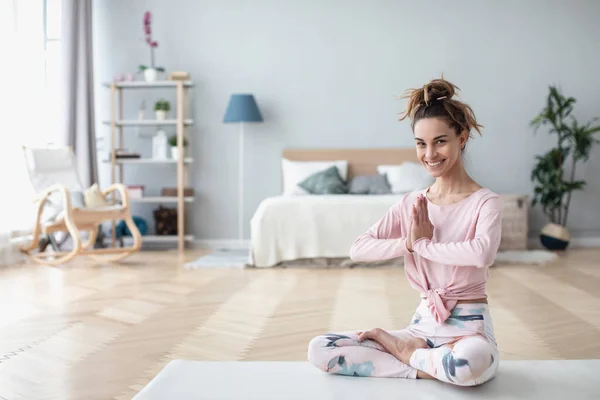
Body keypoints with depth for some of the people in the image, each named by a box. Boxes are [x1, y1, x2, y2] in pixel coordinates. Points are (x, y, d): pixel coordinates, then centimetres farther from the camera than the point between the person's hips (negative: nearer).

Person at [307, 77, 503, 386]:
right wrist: (407, 243, -16)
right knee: (319, 349, -10)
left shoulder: (485, 201, -8)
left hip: (468, 328, -4)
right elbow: (358, 250, -2)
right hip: (422, 325, 4)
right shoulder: (411, 203, 6)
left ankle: (403, 351, -9)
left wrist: (423, 244, -16)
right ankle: (433, 366, -10)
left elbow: (482, 254, -30)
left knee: (471, 362, -43)